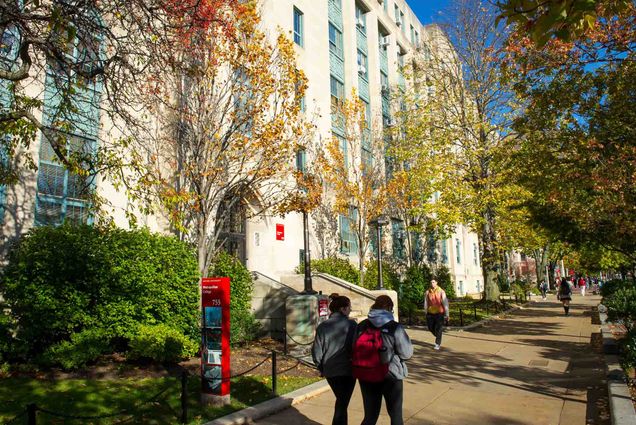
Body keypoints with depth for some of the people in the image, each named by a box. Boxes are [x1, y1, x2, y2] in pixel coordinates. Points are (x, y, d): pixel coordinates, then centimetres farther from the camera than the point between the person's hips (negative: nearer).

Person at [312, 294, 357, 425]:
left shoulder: (322, 326, -2)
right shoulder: (351, 325, -12)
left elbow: (316, 351, -3)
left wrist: (321, 367, 11)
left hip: (329, 371, 4)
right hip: (347, 371, -4)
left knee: (341, 400, 24)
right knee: (342, 404, 8)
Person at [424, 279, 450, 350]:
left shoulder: (441, 291, -6)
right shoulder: (427, 292, -1)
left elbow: (445, 303, -7)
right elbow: (425, 303, 4)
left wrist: (446, 315, -10)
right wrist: (426, 313, 4)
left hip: (439, 313, -3)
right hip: (430, 313, 3)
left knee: (438, 329, -4)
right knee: (431, 328, 9)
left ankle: (437, 344, 7)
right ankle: (438, 336, 37)